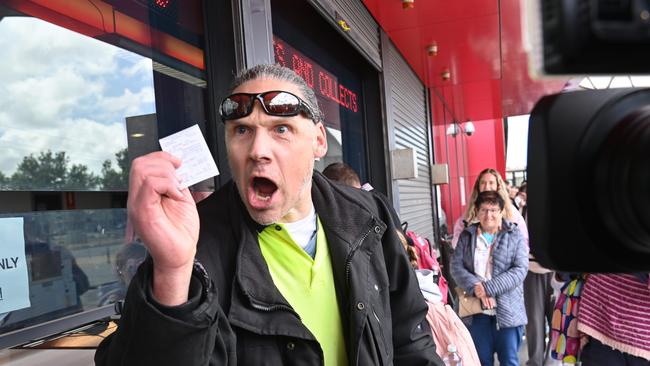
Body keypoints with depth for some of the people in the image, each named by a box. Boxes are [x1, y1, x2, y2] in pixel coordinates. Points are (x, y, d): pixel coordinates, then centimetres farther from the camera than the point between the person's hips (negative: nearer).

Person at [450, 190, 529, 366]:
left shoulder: (515, 235, 0)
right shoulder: (467, 235, 7)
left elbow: (520, 269, -10)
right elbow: (456, 265, -1)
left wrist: (487, 288, -18)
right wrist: (476, 287, -18)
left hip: (508, 311, -2)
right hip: (476, 311, 2)